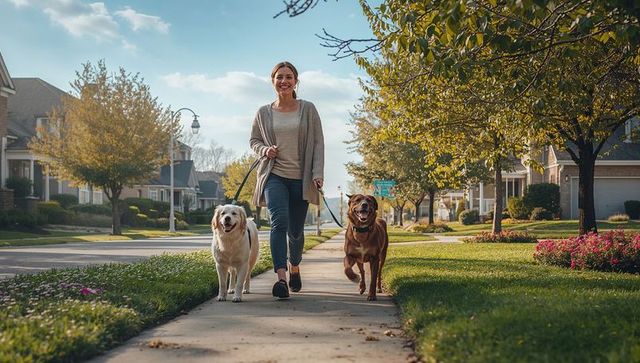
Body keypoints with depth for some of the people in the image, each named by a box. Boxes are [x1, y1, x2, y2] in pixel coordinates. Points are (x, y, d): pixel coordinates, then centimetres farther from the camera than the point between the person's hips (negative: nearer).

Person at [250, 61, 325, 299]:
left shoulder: (308, 109, 2)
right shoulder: (264, 113, 5)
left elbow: (318, 143, 0)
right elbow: (253, 140, 16)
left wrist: (318, 173, -10)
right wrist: (264, 150, -6)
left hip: (300, 178, 1)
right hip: (274, 175, 0)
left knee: (296, 230, 8)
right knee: (279, 222, -21)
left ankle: (294, 267, 37)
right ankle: (281, 278, -27)